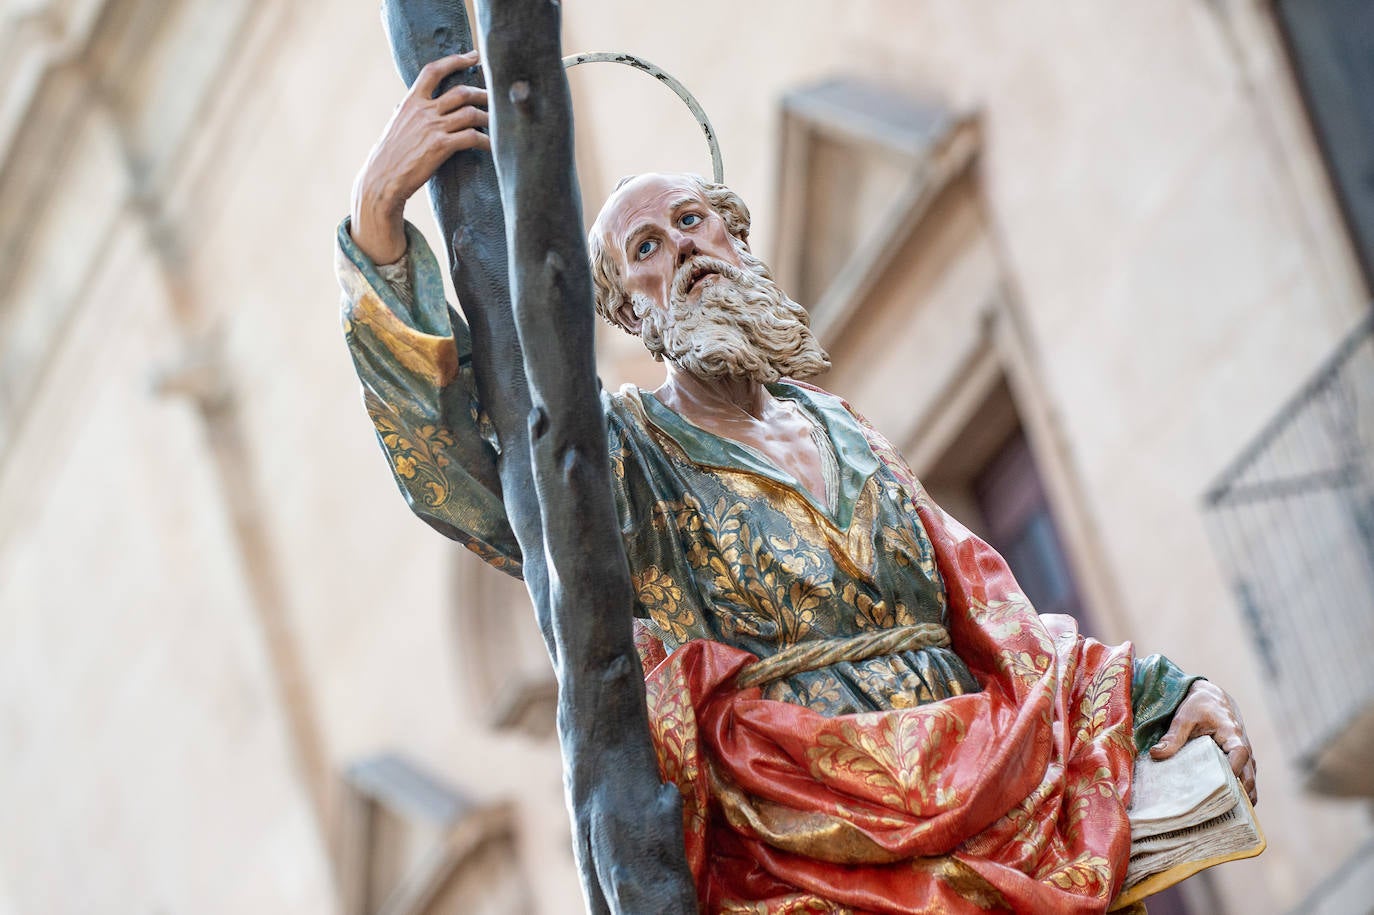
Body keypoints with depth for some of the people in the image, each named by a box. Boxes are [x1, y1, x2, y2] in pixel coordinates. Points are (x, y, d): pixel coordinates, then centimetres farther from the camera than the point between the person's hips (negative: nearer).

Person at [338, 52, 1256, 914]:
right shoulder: (617, 456, 8)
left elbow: (984, 608, 22)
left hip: (977, 784, 6)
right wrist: (380, 210, -20)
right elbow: (444, 447, -10)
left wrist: (1170, 688, 8)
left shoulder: (839, 429, 25)